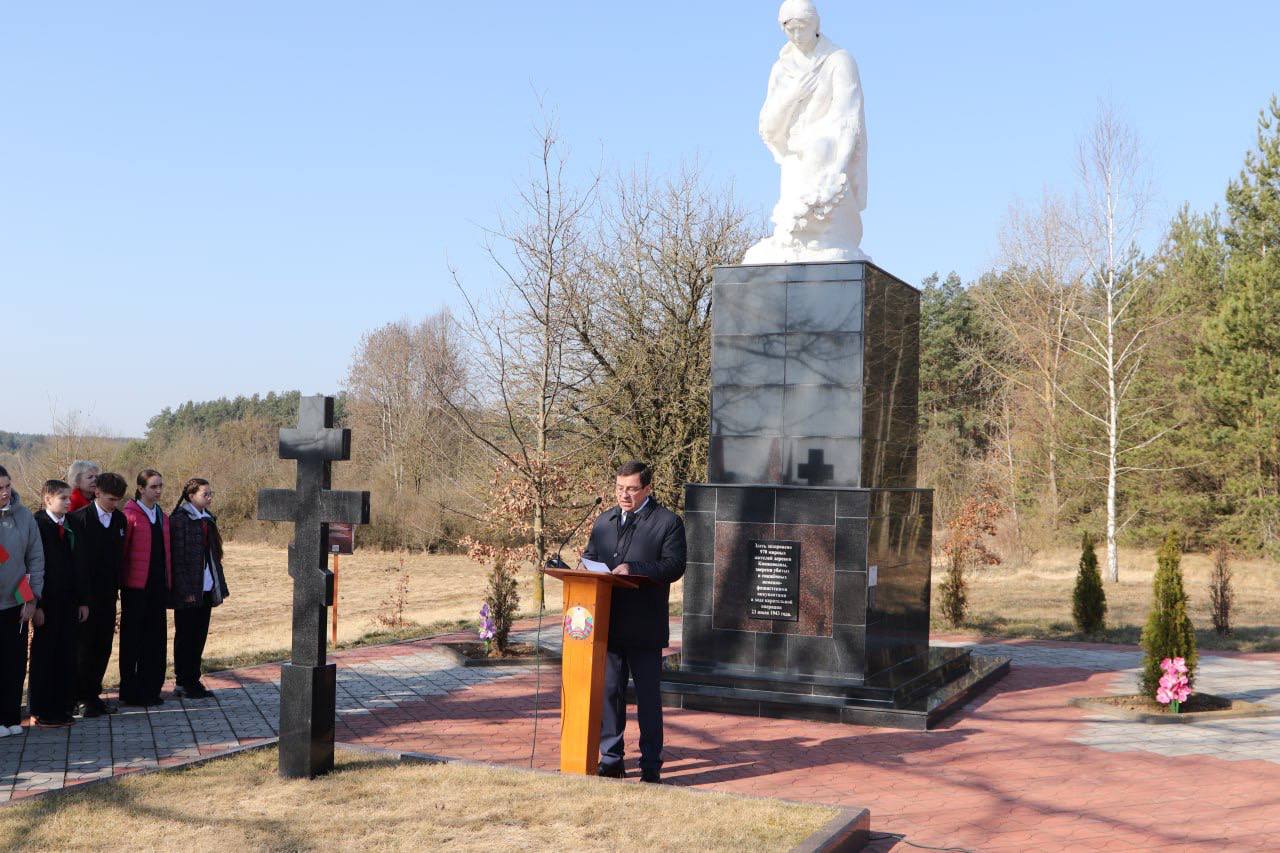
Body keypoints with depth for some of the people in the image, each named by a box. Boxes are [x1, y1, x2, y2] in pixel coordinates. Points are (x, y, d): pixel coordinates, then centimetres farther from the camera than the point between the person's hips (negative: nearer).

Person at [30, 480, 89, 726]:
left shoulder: (72, 526, 10)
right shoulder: (37, 525, -8)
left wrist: (83, 600, 9)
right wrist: (36, 604, -16)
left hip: (69, 602, 5)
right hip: (47, 603, -5)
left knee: (66, 657, 7)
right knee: (44, 657, 2)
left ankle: (63, 706, 14)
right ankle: (41, 711, 10)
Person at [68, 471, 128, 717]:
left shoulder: (120, 520, 8)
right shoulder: (79, 518, -11)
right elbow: (75, 556, -15)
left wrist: (117, 586, 10)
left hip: (108, 595, 6)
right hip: (85, 594, -6)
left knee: (103, 646, 9)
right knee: (84, 646, 0)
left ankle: (94, 694, 19)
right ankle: (84, 697, 8)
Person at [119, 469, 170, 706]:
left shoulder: (162, 517, 14)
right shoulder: (130, 515, -9)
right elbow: (121, 549, -11)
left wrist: (168, 581, 11)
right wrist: (120, 581, -12)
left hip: (159, 584, 6)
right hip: (136, 585, -6)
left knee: (156, 636, 8)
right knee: (132, 638, 3)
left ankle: (151, 689, 16)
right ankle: (130, 692, 10)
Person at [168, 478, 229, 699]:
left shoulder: (207, 519, 13)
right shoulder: (179, 520, -12)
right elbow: (177, 557, -14)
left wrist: (218, 587, 13)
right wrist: (185, 591, -17)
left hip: (206, 590, 7)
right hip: (188, 590, -7)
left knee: (200, 636, 10)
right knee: (185, 637, 2)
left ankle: (193, 681, 18)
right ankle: (183, 683, 10)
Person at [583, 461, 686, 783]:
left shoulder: (668, 522, -3)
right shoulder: (604, 521, 15)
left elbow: (674, 566, -13)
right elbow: (590, 558, 19)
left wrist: (634, 569, -23)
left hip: (645, 627, -5)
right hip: (608, 623, 5)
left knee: (648, 696, 3)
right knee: (609, 692, 10)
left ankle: (651, 765, 11)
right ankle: (611, 760, 21)